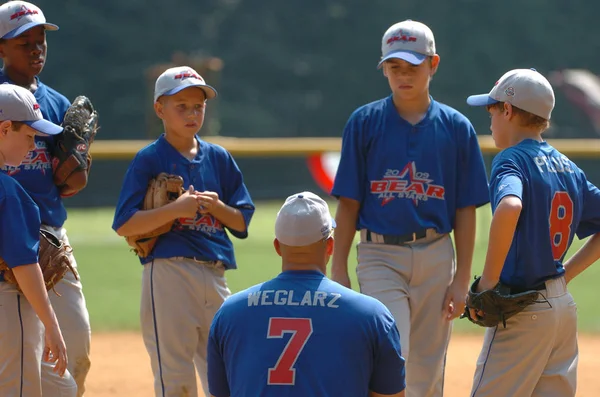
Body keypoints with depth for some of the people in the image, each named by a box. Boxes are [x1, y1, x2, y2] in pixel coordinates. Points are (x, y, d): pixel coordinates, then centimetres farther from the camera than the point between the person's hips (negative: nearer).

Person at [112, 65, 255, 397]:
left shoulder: (218, 158, 14)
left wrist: (216, 206, -5)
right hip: (168, 272, -5)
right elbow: (124, 225, -8)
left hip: (214, 276, 5)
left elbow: (242, 221, 15)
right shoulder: (149, 159, 0)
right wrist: (175, 209, -19)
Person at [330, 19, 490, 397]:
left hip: (436, 256, 2)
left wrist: (462, 279, 0)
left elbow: (465, 210, 5)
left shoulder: (457, 128, 5)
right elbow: (348, 203, 3)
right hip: (380, 255, -2)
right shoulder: (364, 122, 2)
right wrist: (339, 270, -3)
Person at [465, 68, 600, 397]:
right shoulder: (568, 168, 13)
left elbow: (509, 208, -32)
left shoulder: (511, 159, -11)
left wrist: (489, 281, -26)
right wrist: (565, 272, 15)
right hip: (564, 308, 8)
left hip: (524, 313, -8)